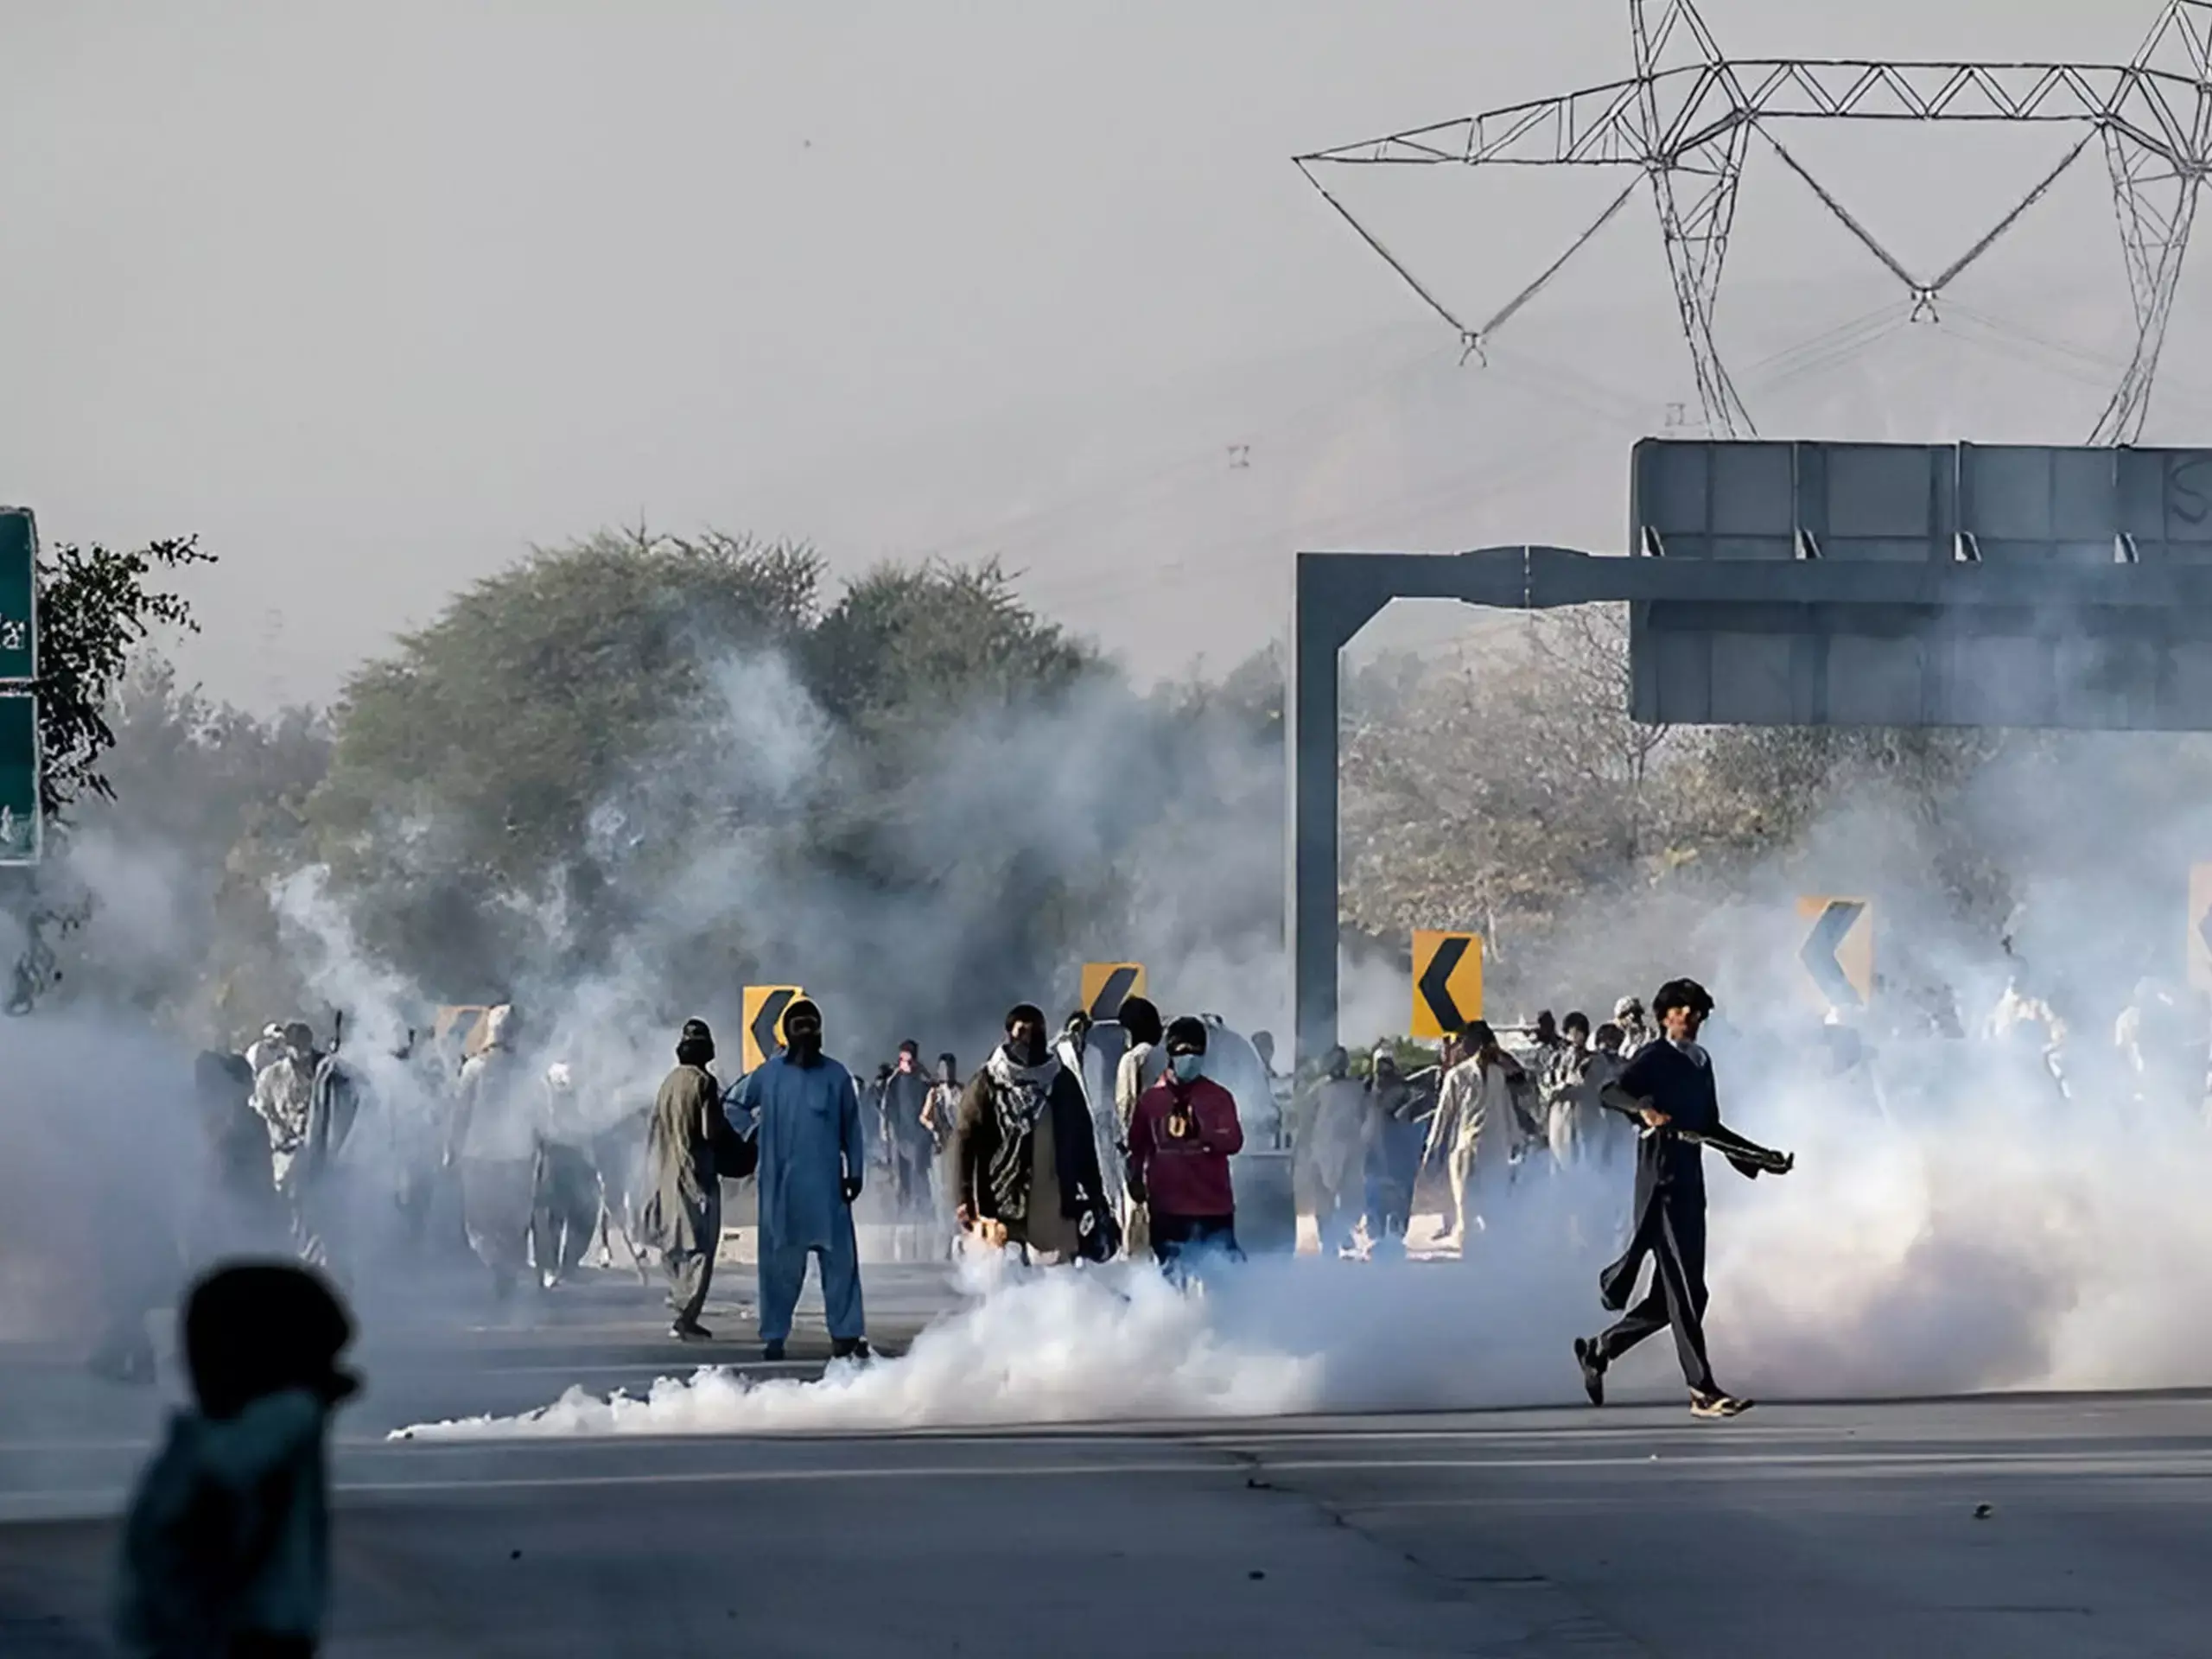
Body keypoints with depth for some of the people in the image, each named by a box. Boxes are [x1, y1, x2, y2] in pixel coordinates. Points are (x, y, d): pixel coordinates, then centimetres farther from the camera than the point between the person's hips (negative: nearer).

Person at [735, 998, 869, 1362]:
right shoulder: (768, 1075, 4)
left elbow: (851, 1126, 8)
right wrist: (751, 1135, 2)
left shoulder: (835, 1075, 5)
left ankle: (846, 1334, -1)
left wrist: (855, 1171, 4)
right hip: (781, 1185, 0)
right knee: (780, 1262, 3)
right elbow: (736, 1107, 16)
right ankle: (774, 1336, 9)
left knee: (839, 1258, -3)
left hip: (827, 1185, 0)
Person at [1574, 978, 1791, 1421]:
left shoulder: (1701, 1062, 18)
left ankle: (1599, 1349, 25)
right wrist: (1643, 1109, -39)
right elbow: (1613, 1093, -19)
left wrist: (1763, 1158, 21)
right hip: (1660, 1180, -8)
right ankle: (1703, 1392, -13)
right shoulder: (1652, 1057, -4)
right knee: (1685, 1291, -11)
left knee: (1671, 1297, 9)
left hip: (1691, 1183, 8)